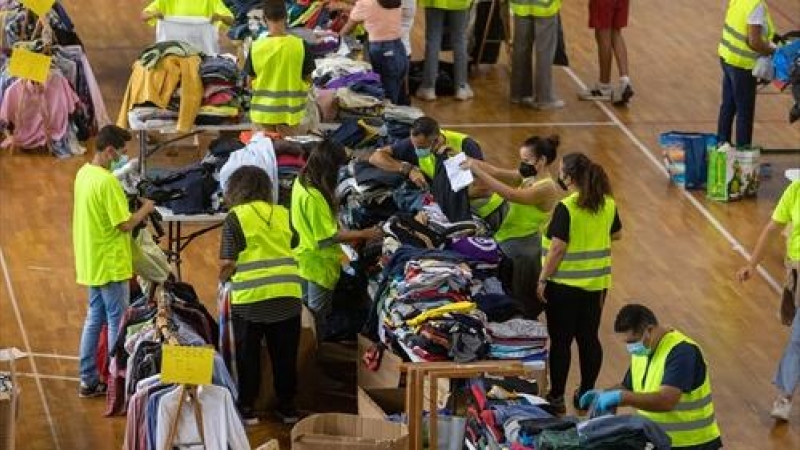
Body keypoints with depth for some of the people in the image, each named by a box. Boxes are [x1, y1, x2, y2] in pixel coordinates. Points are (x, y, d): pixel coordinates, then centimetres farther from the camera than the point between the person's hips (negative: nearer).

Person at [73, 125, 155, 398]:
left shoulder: (83, 173, 5)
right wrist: (145, 209, -5)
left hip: (90, 262, 9)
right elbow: (125, 225, -21)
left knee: (94, 319, 15)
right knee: (117, 323, 2)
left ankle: (88, 380, 19)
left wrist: (129, 202, 10)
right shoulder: (107, 182, -23)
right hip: (111, 264, -9)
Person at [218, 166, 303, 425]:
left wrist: (222, 279, 15)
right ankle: (287, 407, 19)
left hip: (251, 296, -3)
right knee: (285, 354, 12)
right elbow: (295, 251, 15)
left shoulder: (236, 217, -2)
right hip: (288, 294, 3)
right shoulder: (283, 214, 10)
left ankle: (247, 408, 13)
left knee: (248, 355, 9)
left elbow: (228, 263, -5)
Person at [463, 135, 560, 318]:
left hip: (523, 252, -9)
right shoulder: (528, 178, 8)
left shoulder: (546, 188, -18)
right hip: (506, 245, 9)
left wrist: (478, 171, -32)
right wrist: (471, 162, -15)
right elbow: (497, 173, 1)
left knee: (521, 308, -3)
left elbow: (511, 194, -31)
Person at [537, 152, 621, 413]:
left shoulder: (566, 208, -19)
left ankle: (556, 397, 10)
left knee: (561, 340, 4)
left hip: (565, 284, -6)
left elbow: (557, 248, -19)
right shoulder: (608, 204, 0)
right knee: (589, 337, 13)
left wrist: (543, 279, -11)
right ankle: (587, 393, 21)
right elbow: (616, 234, 14)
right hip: (597, 283, 6)